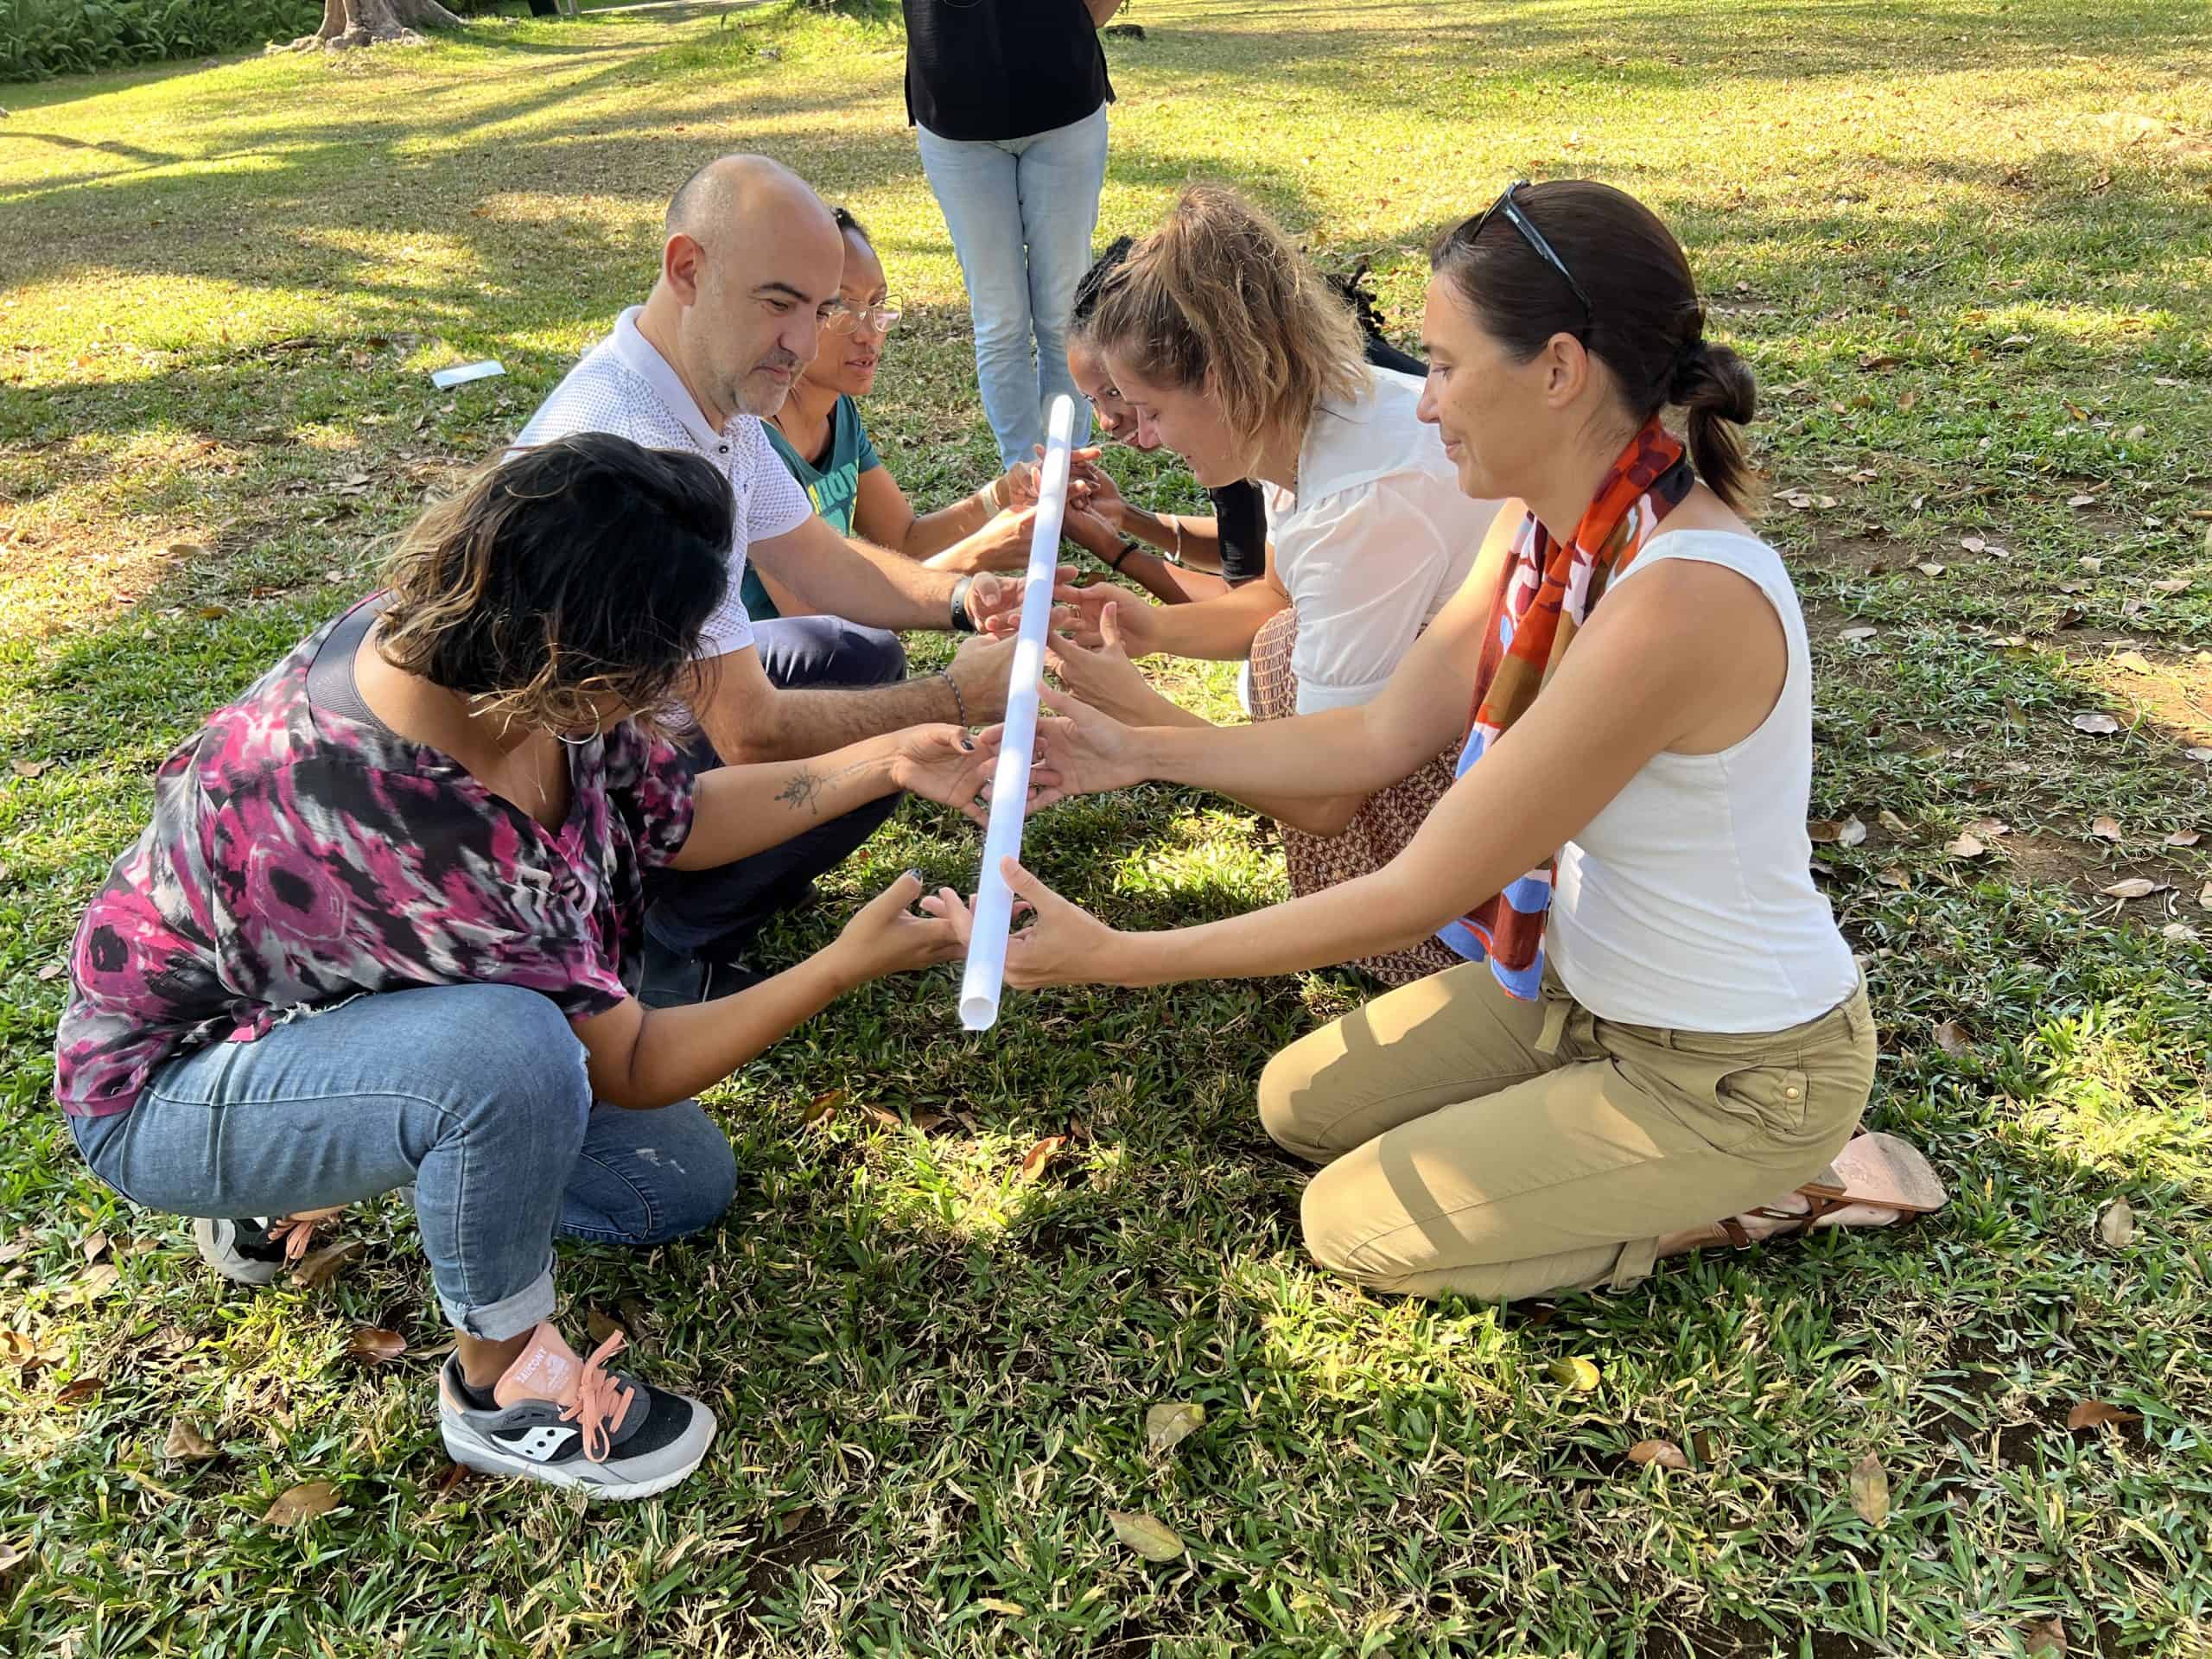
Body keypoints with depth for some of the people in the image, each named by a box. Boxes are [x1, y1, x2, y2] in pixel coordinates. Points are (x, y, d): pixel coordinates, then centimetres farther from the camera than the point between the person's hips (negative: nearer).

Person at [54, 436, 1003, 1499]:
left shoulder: (479, 653, -18)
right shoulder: (406, 820, -40)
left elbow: (677, 817, -2)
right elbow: (630, 1069, -26)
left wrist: (885, 764, -9)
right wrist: (853, 962, -25)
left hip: (356, 994, 8)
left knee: (681, 1185, 6)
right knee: (513, 1048, -39)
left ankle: (304, 1170, 18)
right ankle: (502, 1381, -11)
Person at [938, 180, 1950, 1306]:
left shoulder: (1678, 600, -34)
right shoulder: (1551, 529, -6)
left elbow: (1416, 896, -30)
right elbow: (1381, 736, 1)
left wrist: (1119, 958, -26)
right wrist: (1142, 751, -4)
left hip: (1735, 1073, -8)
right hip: (1587, 985, 8)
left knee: (1353, 1224, -2)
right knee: (1301, 1102, 11)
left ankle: (1765, 1195, 6)